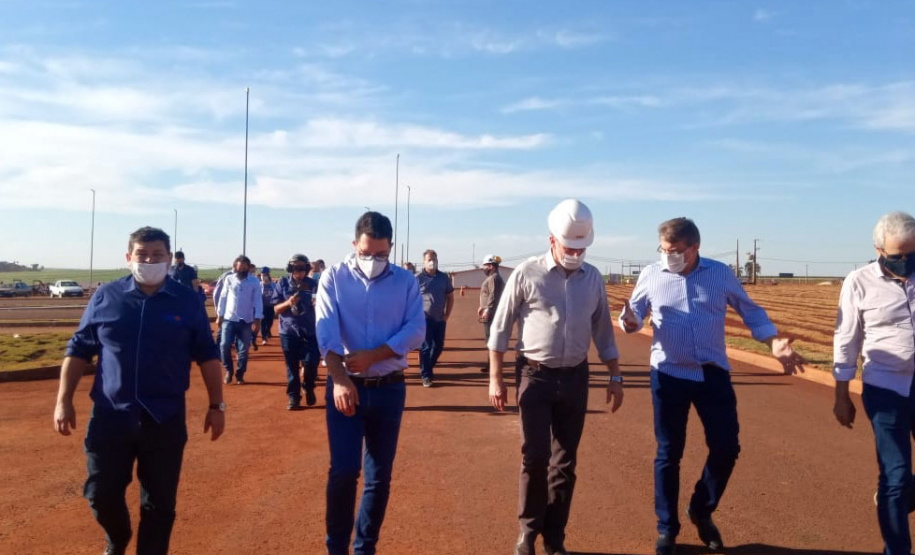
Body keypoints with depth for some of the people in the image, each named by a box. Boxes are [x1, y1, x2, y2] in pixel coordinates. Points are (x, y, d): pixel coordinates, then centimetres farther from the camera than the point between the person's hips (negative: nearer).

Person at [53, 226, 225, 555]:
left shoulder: (186, 301, 0)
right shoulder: (105, 297, 1)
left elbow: (207, 355, 3)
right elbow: (79, 350, 7)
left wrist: (216, 405, 0)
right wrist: (64, 400, 1)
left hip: (165, 419, -1)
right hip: (110, 416, 1)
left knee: (160, 502, 7)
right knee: (101, 494, 10)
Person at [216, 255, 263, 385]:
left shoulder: (254, 281, -4)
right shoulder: (229, 279, 1)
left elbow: (258, 300, -5)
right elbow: (223, 297, 6)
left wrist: (257, 319, -11)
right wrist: (219, 316, 4)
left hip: (246, 321, -1)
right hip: (229, 319, 1)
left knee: (243, 350, 5)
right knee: (224, 346, -6)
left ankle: (240, 375, 18)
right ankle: (228, 370, 16)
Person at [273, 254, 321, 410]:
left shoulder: (313, 284, 0)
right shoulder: (283, 283, 0)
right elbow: (276, 309, -1)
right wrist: (288, 303, -20)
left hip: (310, 331, 0)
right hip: (288, 331, 0)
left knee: (311, 364, -3)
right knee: (291, 366, 6)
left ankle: (309, 389, 24)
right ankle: (293, 396, 18)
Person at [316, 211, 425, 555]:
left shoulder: (406, 282, 2)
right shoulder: (334, 278, -2)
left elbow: (416, 331, -6)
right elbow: (326, 332, -13)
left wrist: (372, 356, -18)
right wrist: (339, 379, -25)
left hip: (389, 388, 2)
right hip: (346, 385, -2)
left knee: (380, 476, 9)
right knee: (343, 470, -4)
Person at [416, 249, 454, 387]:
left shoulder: (444, 277, 5)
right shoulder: (418, 278, -7)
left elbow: (450, 297, 11)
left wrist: (447, 315, 4)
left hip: (440, 319, 5)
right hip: (425, 318, -4)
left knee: (438, 346, 11)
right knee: (425, 347, -2)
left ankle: (429, 368, 32)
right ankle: (425, 375, 6)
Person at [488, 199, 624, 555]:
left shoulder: (593, 278, 4)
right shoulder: (527, 274, -8)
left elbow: (603, 332, 13)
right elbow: (500, 328, -4)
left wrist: (615, 376, 10)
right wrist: (495, 378, -6)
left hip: (575, 378, 4)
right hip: (537, 376, -3)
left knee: (565, 462, 9)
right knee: (535, 457, -4)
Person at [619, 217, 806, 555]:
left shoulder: (721, 274, 0)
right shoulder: (651, 276, -3)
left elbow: (750, 311, 8)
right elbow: (634, 315, 3)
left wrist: (774, 342, -6)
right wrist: (630, 321, -22)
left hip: (714, 374, 2)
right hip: (669, 375, -1)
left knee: (726, 448, 5)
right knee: (669, 453, 7)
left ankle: (701, 512, 31)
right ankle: (667, 528, 24)